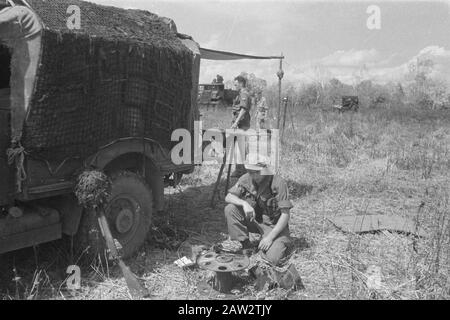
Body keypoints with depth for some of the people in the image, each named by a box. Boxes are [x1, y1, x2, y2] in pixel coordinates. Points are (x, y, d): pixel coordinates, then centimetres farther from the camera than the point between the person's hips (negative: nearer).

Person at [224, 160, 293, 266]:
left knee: (273, 258, -26)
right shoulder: (246, 179, -11)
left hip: (275, 225, -4)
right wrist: (244, 203, -30)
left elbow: (286, 214, -22)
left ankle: (282, 244, 11)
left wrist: (270, 237, -26)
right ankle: (246, 245, -5)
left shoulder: (278, 183, -24)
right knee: (230, 209, -18)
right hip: (254, 220, 4)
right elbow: (228, 197, -9)